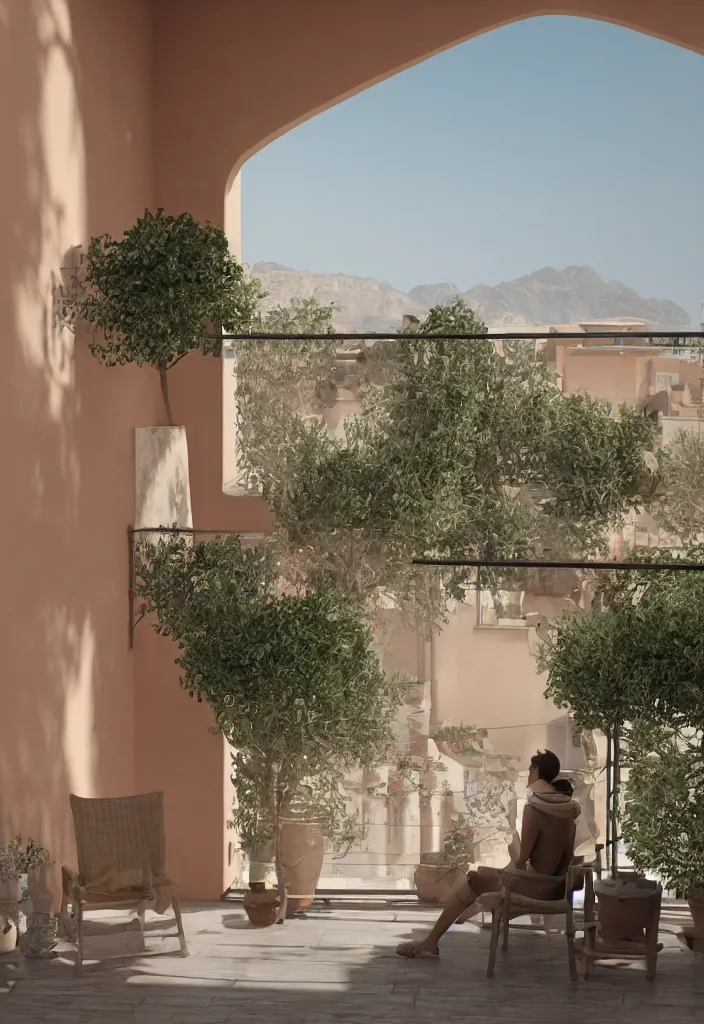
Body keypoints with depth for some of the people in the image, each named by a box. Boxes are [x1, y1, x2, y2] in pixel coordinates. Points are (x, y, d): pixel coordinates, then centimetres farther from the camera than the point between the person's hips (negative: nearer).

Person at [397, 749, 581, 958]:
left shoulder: (534, 809, -20)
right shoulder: (568, 810, 2)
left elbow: (521, 861, -17)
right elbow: (568, 857, 6)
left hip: (531, 886, -8)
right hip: (553, 888, 8)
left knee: (470, 882, 10)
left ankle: (431, 942, 12)